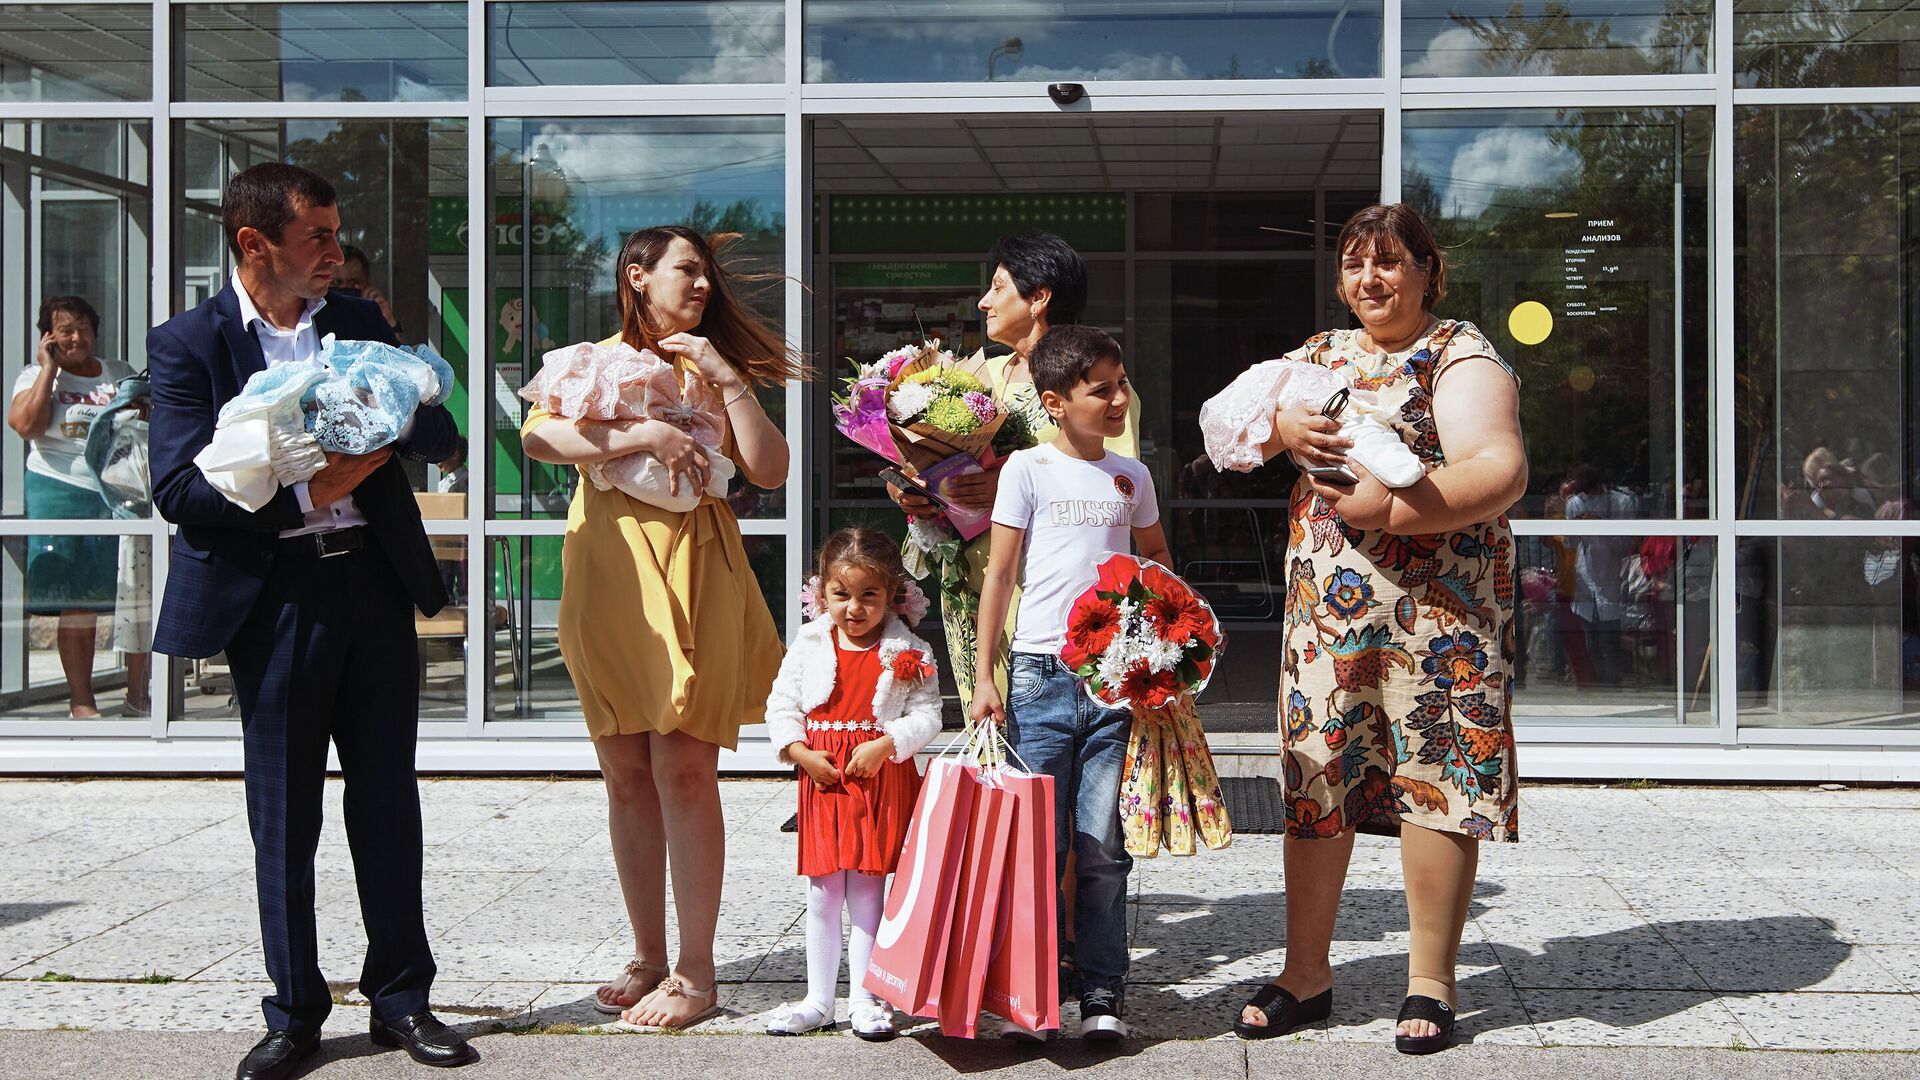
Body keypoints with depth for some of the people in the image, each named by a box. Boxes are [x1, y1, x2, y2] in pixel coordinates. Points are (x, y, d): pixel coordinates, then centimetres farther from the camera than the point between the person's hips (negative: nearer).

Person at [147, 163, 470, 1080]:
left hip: (375, 583, 4)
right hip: (276, 597, -3)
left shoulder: (359, 322, 11)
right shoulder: (188, 343, -2)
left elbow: (441, 435, 9)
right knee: (284, 818, 6)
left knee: (388, 803, 9)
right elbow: (180, 490, -11)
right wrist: (309, 494, -16)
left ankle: (401, 998, 21)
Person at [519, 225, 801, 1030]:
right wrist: (645, 436, -16)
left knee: (684, 768, -7)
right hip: (606, 573, 1)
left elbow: (770, 469, 3)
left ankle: (695, 972, -2)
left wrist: (726, 380, -2)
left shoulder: (712, 367, 16)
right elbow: (538, 436, -9)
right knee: (627, 774, 4)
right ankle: (648, 956, 15)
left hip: (693, 572, -1)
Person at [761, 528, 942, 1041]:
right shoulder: (809, 644, 4)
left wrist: (885, 745, -18)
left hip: (883, 777, -2)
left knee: (867, 891, 2)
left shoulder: (908, 653, -2)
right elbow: (780, 705, 7)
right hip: (822, 777, 2)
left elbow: (927, 715, -5)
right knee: (822, 896, 7)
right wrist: (801, 753, -7)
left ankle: (864, 998, 12)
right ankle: (818, 1000, 17)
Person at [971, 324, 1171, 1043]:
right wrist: (985, 675, -2)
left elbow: (1157, 564, 24)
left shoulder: (1132, 477, 12)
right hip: (1042, 675, -2)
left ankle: (1102, 991, 10)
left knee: (1103, 847, 2)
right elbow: (1000, 574, 2)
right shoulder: (1029, 469, 1)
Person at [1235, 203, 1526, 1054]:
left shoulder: (1461, 359, -3)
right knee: (1313, 776, 7)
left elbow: (1502, 473, -17)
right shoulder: (1319, 355, 17)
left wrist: (1390, 509, -25)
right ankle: (1305, 974, 18)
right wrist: (1280, 427, -10)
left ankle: (1430, 982, 10)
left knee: (1433, 775, -2)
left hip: (1435, 607, -5)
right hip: (1323, 602, 6)